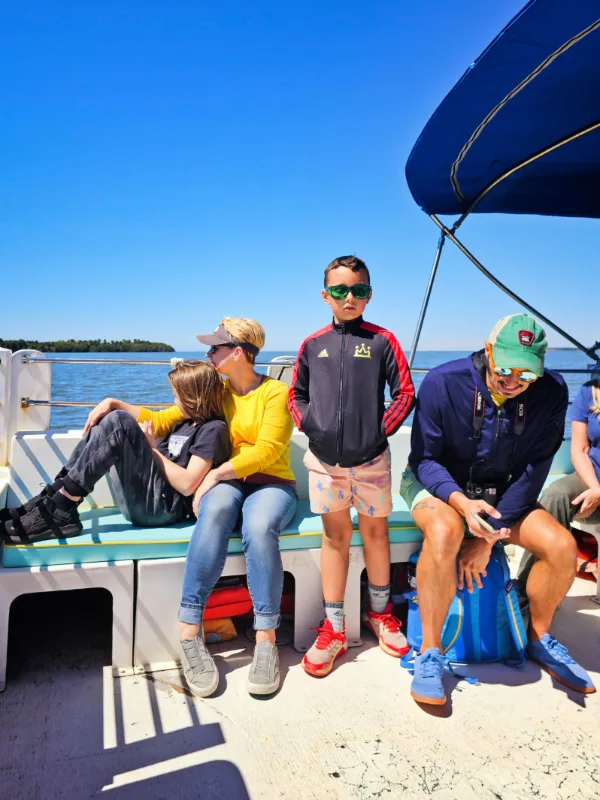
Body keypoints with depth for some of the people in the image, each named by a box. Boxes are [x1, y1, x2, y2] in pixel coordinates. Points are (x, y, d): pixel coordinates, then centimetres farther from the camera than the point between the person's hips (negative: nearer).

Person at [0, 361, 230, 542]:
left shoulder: (213, 429, -6)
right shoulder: (186, 423, 22)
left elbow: (187, 484, -18)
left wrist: (152, 449, -7)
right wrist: (112, 403, 6)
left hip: (163, 508, -9)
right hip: (138, 502, 9)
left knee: (118, 422, -21)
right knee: (105, 422, 12)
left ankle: (60, 512, -22)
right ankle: (51, 500, -1)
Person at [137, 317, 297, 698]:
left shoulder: (276, 392, -3)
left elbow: (266, 450, -14)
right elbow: (164, 419, 9)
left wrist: (217, 472, -22)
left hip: (272, 483, -2)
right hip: (226, 482, 3)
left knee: (259, 525, -38)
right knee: (217, 508, -36)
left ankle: (266, 640, -26)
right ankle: (190, 631, -34)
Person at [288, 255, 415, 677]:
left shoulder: (382, 340, -2)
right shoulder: (313, 344, 4)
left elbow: (405, 394, -2)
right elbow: (296, 395, 12)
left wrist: (382, 430, -9)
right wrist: (310, 425, -3)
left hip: (370, 459, -1)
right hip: (324, 459, 1)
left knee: (375, 532, 13)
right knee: (335, 536, 9)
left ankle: (380, 613, 35)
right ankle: (333, 629, 20)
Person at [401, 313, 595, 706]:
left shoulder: (551, 392, -16)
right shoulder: (443, 382, -23)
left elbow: (533, 472, -14)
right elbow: (424, 458, -17)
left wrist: (488, 536, -19)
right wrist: (461, 502, -36)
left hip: (503, 493, 4)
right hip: (437, 484, -3)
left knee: (561, 546, -17)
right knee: (444, 532, -36)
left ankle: (540, 639, 13)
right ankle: (430, 654, -17)